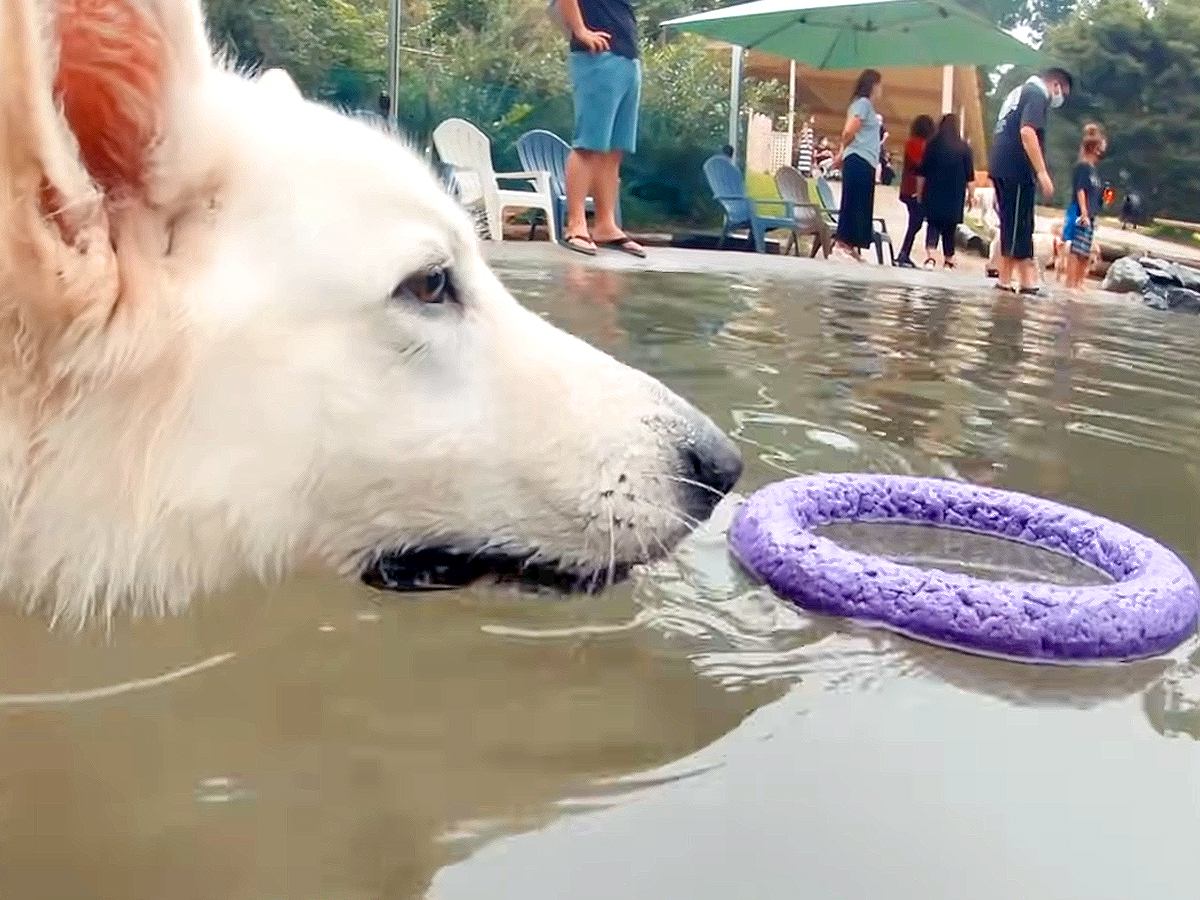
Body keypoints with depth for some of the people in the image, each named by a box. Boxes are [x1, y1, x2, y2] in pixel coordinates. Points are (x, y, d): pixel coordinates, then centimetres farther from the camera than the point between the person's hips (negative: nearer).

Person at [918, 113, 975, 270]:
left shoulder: (932, 145, 0)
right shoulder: (964, 148, -1)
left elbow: (922, 173, 1)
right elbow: (970, 176, -1)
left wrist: (920, 192, 9)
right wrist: (970, 195, 7)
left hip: (934, 193, 0)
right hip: (955, 196, 0)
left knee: (933, 224, 4)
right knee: (950, 227, 10)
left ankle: (930, 256, -17)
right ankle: (948, 260, 15)